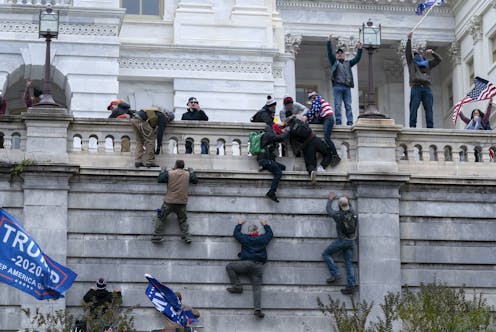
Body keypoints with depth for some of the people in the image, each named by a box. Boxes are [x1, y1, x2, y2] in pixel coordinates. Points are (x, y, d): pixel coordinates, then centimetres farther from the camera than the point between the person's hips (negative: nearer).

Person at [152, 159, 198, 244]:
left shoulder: (169, 173, -7)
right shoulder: (188, 174, 2)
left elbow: (159, 180, 1)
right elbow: (195, 181, 16)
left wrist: (163, 171, 17)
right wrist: (192, 172, 31)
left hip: (169, 202, -2)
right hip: (182, 203, 2)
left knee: (160, 218, 10)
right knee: (183, 220, 17)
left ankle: (157, 236, 4)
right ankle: (186, 236, 3)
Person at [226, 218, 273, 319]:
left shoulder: (245, 238, 7)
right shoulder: (263, 239, 10)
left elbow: (236, 233, 26)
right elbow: (270, 233, 32)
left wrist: (239, 224, 41)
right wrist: (265, 225, 46)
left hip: (247, 263, -3)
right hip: (259, 266, 3)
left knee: (229, 267, 15)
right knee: (257, 288, -1)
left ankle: (237, 286, 6)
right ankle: (258, 309, -14)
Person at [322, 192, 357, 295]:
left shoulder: (338, 215, -14)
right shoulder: (353, 213, -2)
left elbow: (328, 209, 8)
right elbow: (350, 208, 26)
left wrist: (330, 199, 25)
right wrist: (347, 200, 42)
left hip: (341, 240, -5)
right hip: (351, 241, 5)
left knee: (326, 254, 10)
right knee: (348, 263, 5)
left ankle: (335, 274, -3)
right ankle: (350, 286, -4)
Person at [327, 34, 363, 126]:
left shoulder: (348, 63, 25)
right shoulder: (334, 62, 15)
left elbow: (357, 59, 19)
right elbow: (330, 53, 4)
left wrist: (359, 50, 7)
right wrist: (329, 41, -6)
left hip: (347, 87, 3)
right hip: (337, 86, -3)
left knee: (348, 106, -2)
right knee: (337, 105, -9)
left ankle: (350, 122, -7)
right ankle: (338, 121, -12)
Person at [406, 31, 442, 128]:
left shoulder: (427, 64, 27)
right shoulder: (411, 62, 21)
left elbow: (439, 59, 25)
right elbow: (408, 52, 11)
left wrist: (433, 53, 8)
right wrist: (409, 39, 3)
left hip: (426, 87, 2)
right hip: (416, 87, -2)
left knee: (429, 108, -6)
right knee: (413, 107, -12)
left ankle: (430, 126, -11)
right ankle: (412, 126, -18)